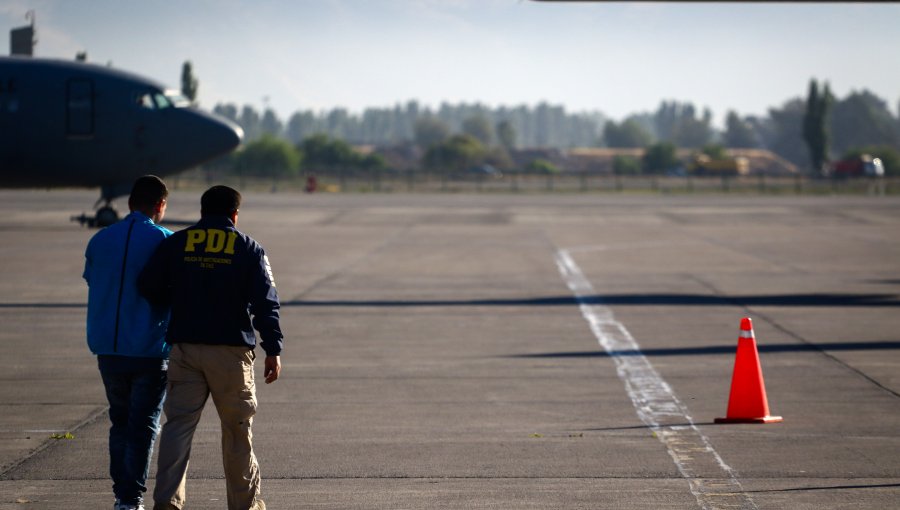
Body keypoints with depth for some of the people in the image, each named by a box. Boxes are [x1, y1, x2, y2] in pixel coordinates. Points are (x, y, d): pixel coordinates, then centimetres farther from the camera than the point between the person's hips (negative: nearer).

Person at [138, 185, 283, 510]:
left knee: (178, 423, 0)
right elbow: (265, 302, -5)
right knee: (237, 429, 9)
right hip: (231, 350, -1)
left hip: (185, 347, 1)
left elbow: (148, 287, 2)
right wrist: (273, 350, -5)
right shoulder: (248, 249, 1)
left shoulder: (175, 244, 5)